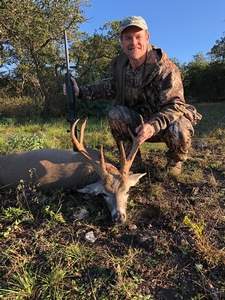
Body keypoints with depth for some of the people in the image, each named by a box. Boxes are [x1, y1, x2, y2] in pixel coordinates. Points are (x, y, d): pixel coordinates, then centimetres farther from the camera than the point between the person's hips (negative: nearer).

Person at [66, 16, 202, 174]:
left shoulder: (165, 67, -22)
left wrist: (154, 125, -46)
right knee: (115, 114, -22)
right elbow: (109, 89, 10)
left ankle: (175, 160, 3)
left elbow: (175, 105, -27)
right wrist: (81, 91, 0)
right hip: (139, 121, 4)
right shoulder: (119, 64, -6)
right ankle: (133, 159, -2)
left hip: (169, 120, -3)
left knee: (179, 131, -36)